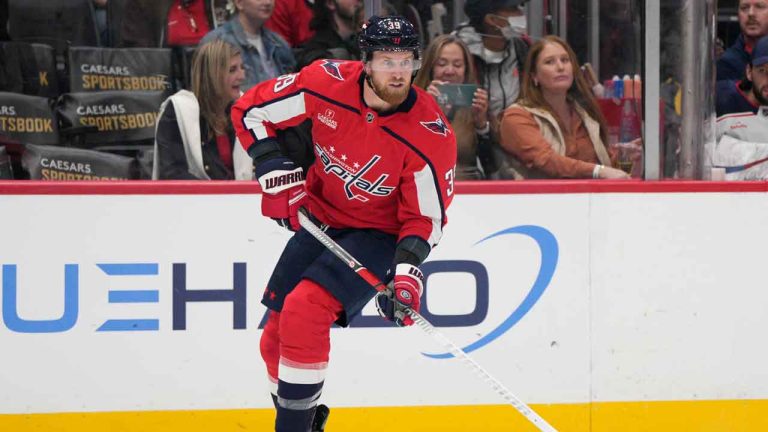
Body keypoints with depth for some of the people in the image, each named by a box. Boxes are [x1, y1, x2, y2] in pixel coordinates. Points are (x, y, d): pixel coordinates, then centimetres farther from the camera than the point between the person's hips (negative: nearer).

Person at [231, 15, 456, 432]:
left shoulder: (431, 134, -24)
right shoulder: (327, 82, -19)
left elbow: (425, 216, -15)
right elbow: (251, 109, -5)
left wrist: (406, 272, -30)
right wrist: (274, 170, -16)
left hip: (378, 234, -4)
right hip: (320, 219, 4)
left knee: (305, 308, -26)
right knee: (277, 335, 5)